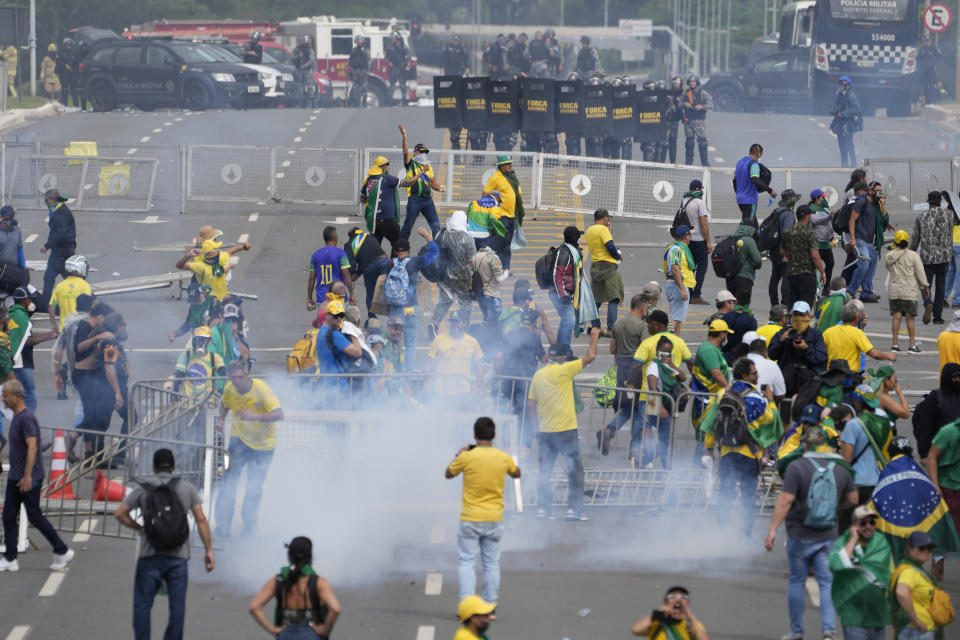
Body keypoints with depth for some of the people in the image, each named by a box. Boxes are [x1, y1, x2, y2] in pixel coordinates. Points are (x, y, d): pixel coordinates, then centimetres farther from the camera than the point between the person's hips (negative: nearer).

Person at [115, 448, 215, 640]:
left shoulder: (142, 489, 2)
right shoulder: (187, 488, 4)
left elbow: (119, 514, -4)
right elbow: (201, 520, 0)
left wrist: (139, 529, 10)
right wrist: (208, 550, 3)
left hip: (150, 555, -1)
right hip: (178, 556, 1)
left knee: (142, 605, 4)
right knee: (177, 606, 4)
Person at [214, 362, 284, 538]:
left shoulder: (261, 389, -24)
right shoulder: (229, 390, -10)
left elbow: (279, 414, -30)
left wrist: (254, 417, -41)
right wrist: (221, 419, -5)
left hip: (263, 443, -2)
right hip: (240, 438, 2)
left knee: (255, 486, 4)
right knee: (230, 477, -14)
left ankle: (249, 524, 21)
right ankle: (223, 525, -12)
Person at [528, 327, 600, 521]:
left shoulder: (538, 375, 7)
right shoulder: (563, 370, -11)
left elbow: (531, 402, 13)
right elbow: (590, 357, -10)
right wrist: (594, 337, 5)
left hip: (545, 431, 6)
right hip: (565, 430, -6)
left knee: (544, 470, 10)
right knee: (575, 470, 2)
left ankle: (542, 508, 8)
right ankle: (574, 509, -1)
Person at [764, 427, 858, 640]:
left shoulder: (796, 468, -11)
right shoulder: (840, 470, 4)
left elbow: (785, 500, -16)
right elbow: (852, 499, 13)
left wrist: (772, 529, -14)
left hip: (800, 536, -3)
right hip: (828, 536, 3)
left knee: (797, 582, 10)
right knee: (827, 583, 4)